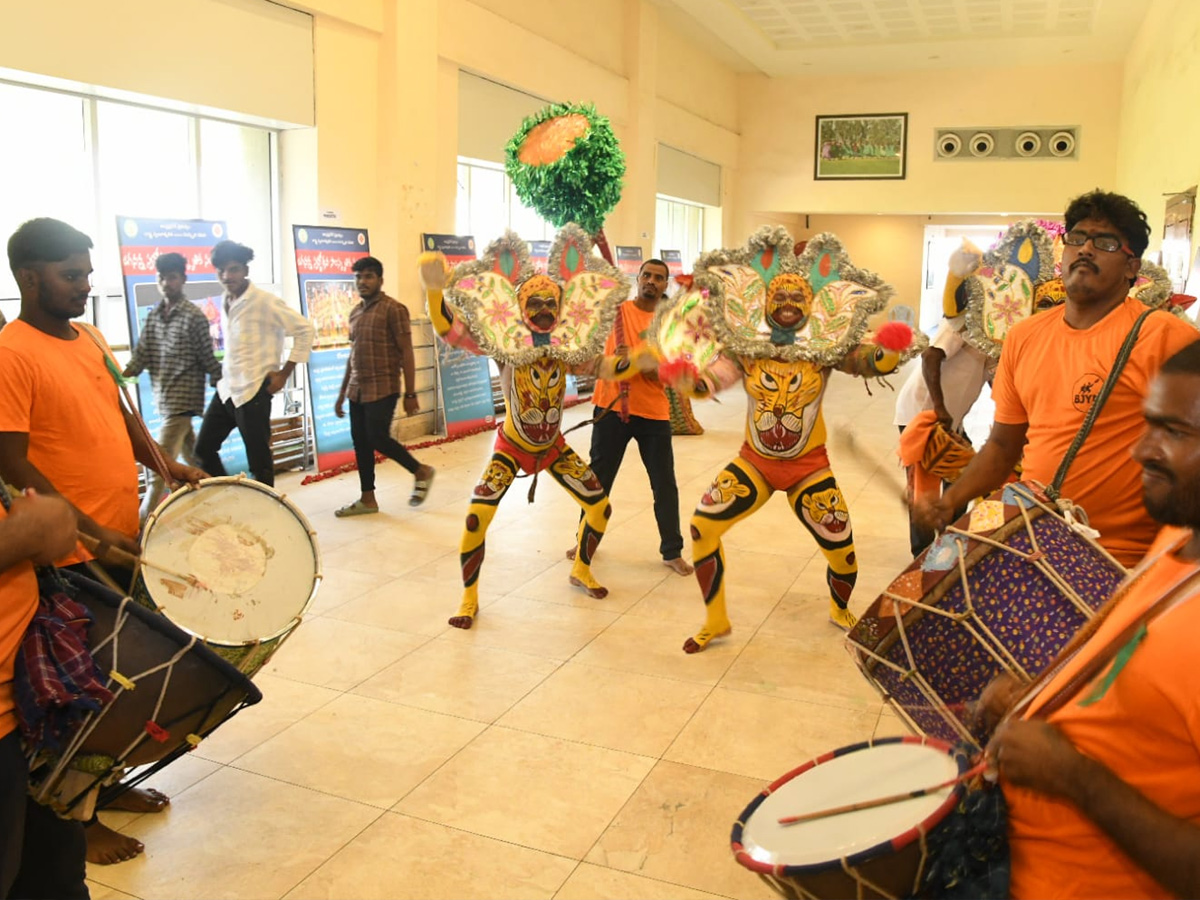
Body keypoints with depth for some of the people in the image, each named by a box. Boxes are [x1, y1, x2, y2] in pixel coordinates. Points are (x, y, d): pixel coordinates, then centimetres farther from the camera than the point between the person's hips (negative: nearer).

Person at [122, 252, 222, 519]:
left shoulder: (194, 316, -9)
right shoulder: (153, 316, 10)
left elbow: (209, 360, -6)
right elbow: (141, 356, 6)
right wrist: (118, 375, -9)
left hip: (183, 398, -7)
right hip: (164, 397, 7)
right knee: (191, 454, 17)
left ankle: (144, 520, -7)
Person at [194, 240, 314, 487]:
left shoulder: (264, 301, -13)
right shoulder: (225, 302, 10)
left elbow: (304, 330, -14)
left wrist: (284, 374, -12)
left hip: (253, 392, -8)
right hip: (226, 389, 8)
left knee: (259, 460, 0)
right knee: (203, 449, 11)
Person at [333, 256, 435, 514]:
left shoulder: (393, 309, -9)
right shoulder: (355, 312, 13)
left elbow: (406, 353, -11)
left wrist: (410, 394, -14)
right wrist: (342, 393, 20)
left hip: (383, 389, -7)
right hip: (357, 390, 7)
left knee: (378, 438, -8)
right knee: (360, 442, 8)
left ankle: (422, 472, 14)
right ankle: (368, 499, 17)